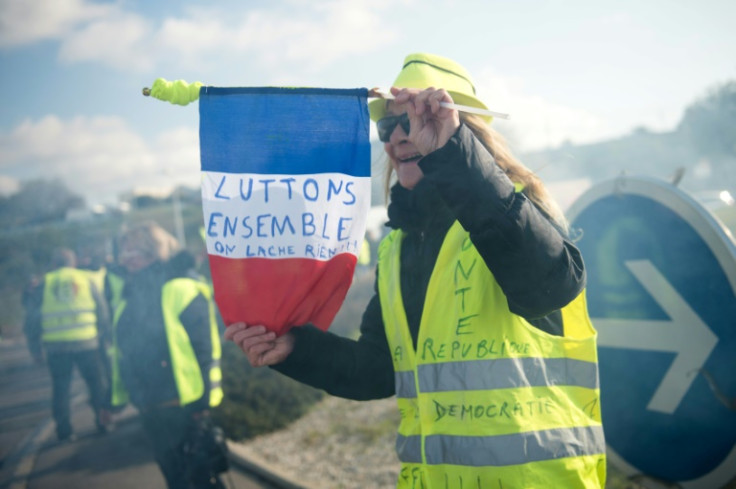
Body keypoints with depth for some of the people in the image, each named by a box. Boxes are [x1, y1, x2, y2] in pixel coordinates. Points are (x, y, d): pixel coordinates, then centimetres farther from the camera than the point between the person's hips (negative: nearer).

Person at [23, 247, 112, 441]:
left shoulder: (42, 285, 7)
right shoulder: (87, 280, 7)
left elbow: (31, 321, 6)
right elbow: (103, 314, 6)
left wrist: (35, 349, 13)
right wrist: (104, 335, 16)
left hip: (55, 346, 1)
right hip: (86, 343, 0)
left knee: (60, 387, 11)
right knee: (96, 382, 14)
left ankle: (64, 429, 10)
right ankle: (102, 420, 16)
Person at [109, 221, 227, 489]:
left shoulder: (182, 290, -14)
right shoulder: (129, 294, 9)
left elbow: (203, 351, -17)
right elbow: (122, 350, 15)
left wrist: (200, 406, -19)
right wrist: (116, 397, 16)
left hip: (184, 408, -7)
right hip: (151, 409, 7)